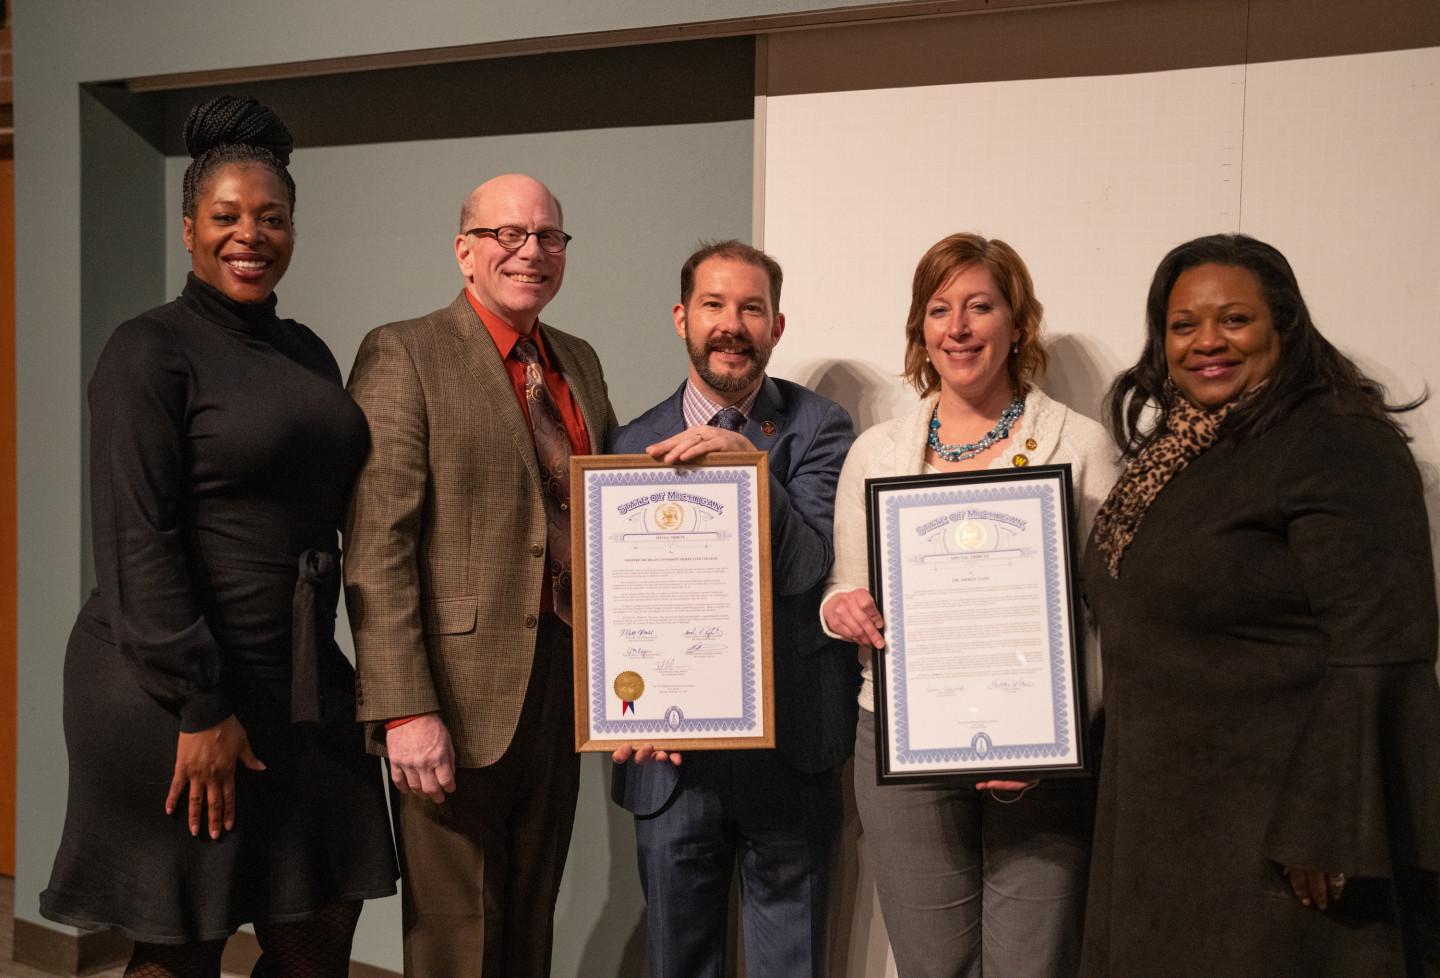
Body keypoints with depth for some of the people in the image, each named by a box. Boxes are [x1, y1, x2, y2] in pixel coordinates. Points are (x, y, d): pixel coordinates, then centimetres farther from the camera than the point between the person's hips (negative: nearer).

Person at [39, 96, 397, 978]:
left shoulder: (307, 352, 13)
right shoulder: (151, 349, -8)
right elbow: (136, 542, -14)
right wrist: (199, 706, -18)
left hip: (297, 688, 7)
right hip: (170, 694, -6)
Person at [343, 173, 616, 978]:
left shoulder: (580, 363, 13)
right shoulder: (403, 356, -8)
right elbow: (375, 545, -14)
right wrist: (404, 709, -20)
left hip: (564, 680, 6)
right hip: (460, 693, -6)